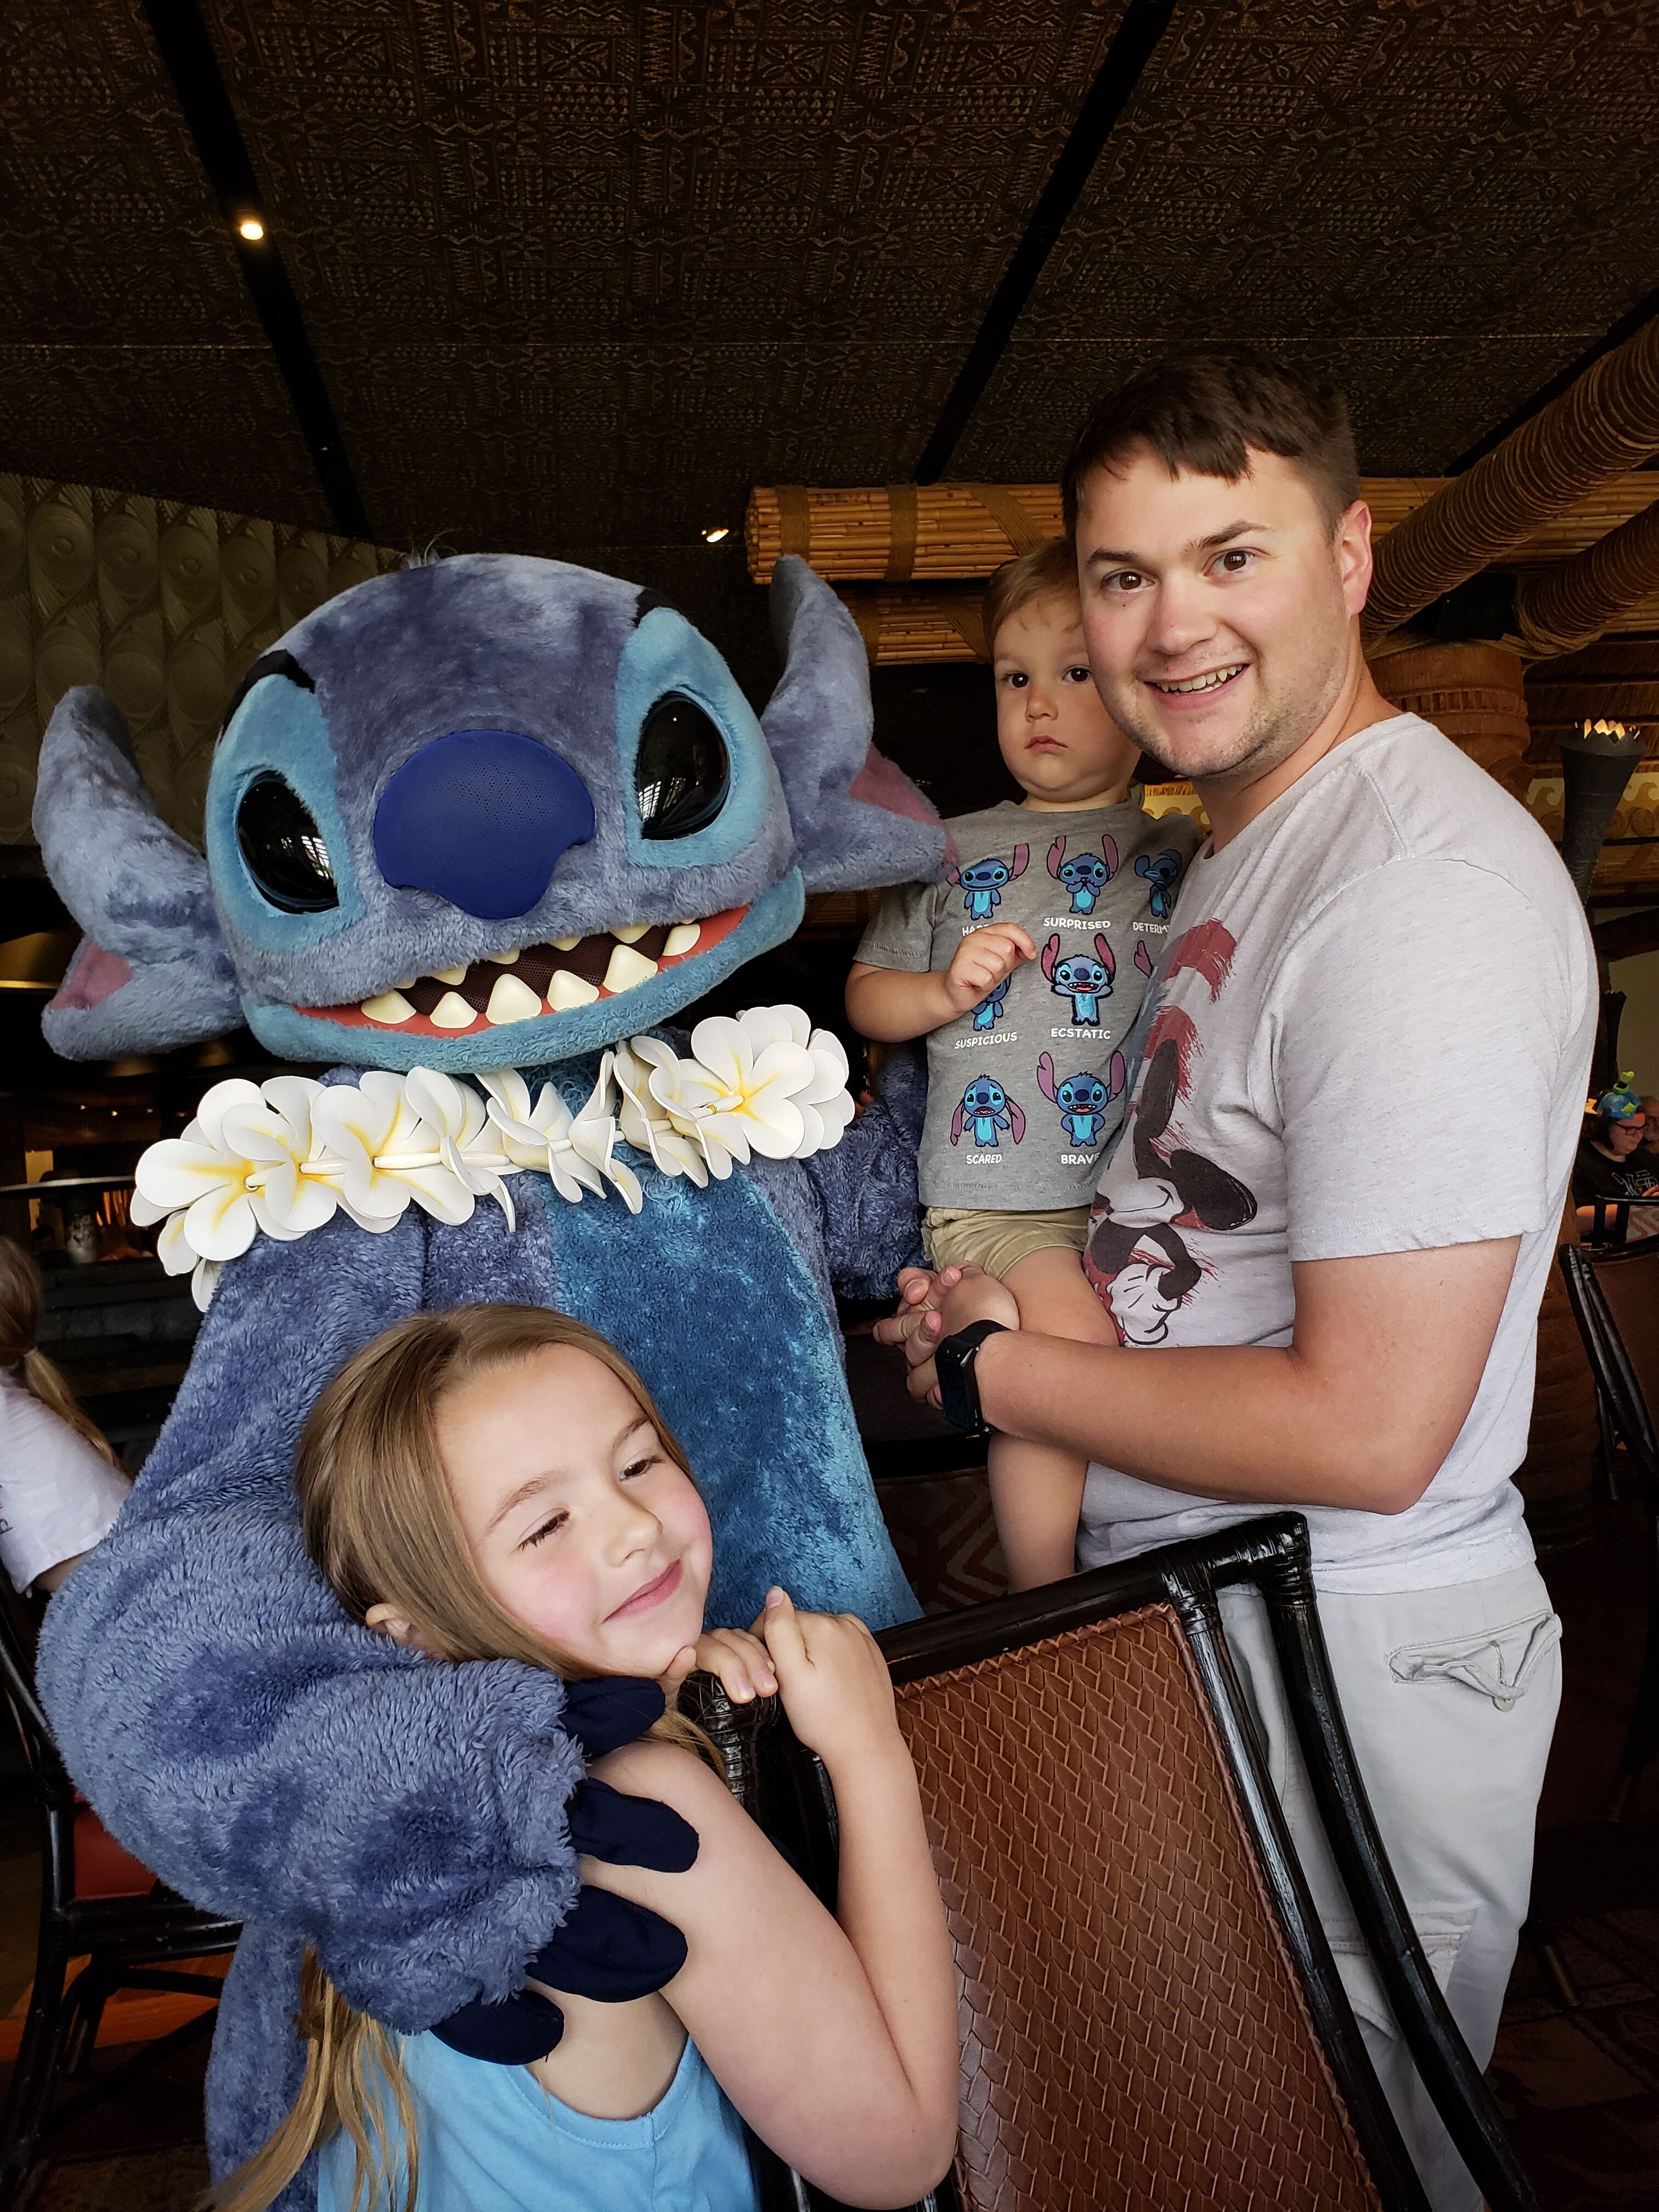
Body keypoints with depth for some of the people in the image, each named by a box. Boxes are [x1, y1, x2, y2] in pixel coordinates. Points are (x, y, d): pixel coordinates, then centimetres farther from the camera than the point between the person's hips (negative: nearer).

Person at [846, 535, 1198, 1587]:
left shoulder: (1193, 853, 14)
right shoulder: (954, 852, 13)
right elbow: (868, 993, 17)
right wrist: (947, 989, -2)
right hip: (998, 1201, -2)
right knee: (1074, 1342, -26)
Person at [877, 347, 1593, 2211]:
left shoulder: (1421, 888, -24)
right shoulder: (1245, 837, 9)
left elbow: (1365, 1428, -26)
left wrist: (992, 1371, -15)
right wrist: (1029, 1293, 3)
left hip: (1352, 1669, -9)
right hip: (1192, 1621, 9)